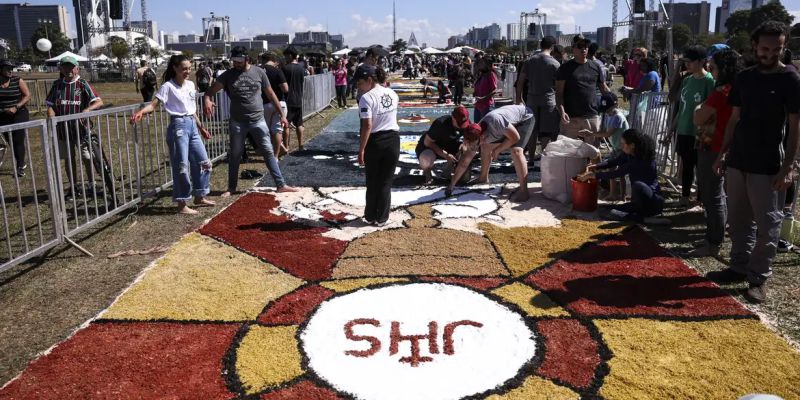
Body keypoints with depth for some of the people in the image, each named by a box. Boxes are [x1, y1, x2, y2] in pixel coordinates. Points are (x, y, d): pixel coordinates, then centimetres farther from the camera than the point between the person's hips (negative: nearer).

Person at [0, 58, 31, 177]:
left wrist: (16, 107, -17)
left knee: (18, 141, -5)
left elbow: (27, 96, -8)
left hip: (19, 114, -3)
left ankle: (20, 167, 4)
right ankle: (21, 163, 25)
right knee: (10, 141, 9)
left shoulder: (18, 81, -6)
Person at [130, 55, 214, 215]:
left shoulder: (191, 85, 11)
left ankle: (199, 197, 25)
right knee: (181, 166, -6)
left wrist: (201, 127, 23)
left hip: (192, 125, 8)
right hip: (178, 126, -7)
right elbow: (153, 105, -15)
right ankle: (182, 205, 2)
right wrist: (141, 112, -35)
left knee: (203, 162, 11)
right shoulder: (168, 87, -9)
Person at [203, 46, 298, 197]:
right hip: (237, 122, 1)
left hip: (258, 120, 0)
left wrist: (282, 115, 7)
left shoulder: (259, 72, 1)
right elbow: (211, 90, -5)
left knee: (268, 152, 0)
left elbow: (271, 95, 7)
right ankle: (231, 188, 22)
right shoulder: (228, 75, 1)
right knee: (235, 155, 10)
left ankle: (281, 185, 5)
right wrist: (207, 100, -29)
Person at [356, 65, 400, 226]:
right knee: (386, 181, 10)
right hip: (393, 140, 5)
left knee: (372, 182, 11)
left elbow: (367, 125, -21)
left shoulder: (366, 98, -15)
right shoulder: (392, 93, 4)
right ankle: (381, 218, 15)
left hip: (375, 142, -4)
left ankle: (371, 216, 21)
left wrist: (361, 149, -18)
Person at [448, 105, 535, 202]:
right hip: (511, 123, 7)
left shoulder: (495, 121, -40)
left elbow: (515, 137, -30)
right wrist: (451, 185, -8)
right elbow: (464, 162, -9)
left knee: (516, 150, -28)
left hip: (525, 118, -7)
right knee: (486, 146, 5)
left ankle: (523, 190, -27)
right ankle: (483, 178, 24)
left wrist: (497, 150, -19)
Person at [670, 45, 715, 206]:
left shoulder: (709, 80, -11)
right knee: (686, 164, 14)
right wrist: (672, 127, 16)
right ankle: (685, 196, 25)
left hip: (699, 133, -6)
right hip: (683, 131, 6)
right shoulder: (687, 80, 9)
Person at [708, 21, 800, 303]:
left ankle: (759, 278, 10)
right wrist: (723, 152, 9)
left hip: (768, 166, -5)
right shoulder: (744, 78, 8)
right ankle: (739, 267, 25)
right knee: (738, 220, 13)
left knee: (767, 225, 1)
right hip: (737, 161, 5)